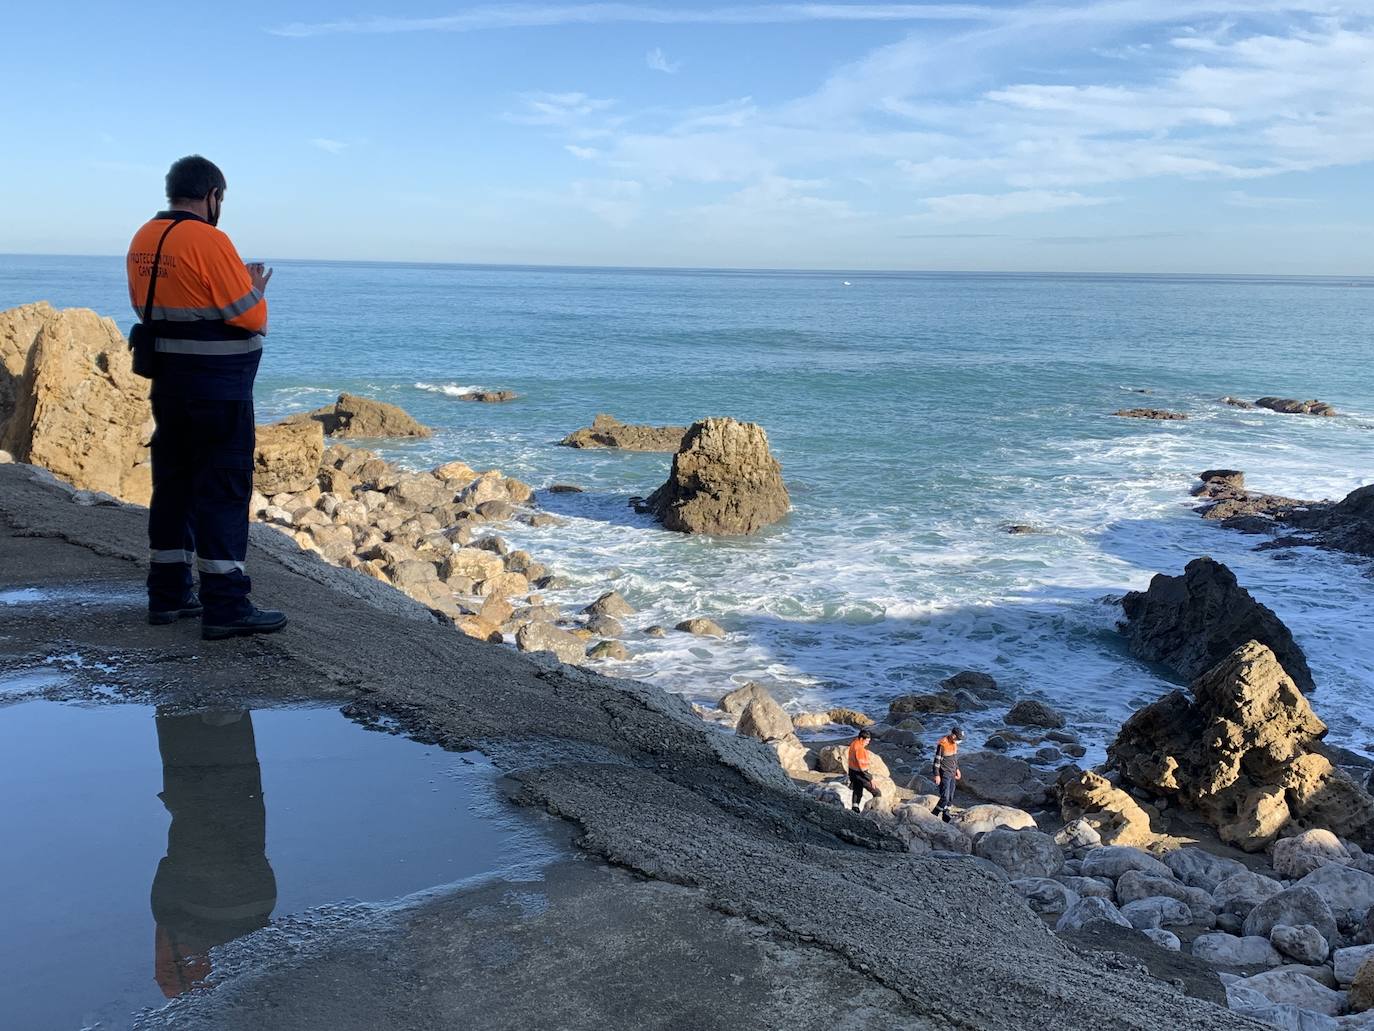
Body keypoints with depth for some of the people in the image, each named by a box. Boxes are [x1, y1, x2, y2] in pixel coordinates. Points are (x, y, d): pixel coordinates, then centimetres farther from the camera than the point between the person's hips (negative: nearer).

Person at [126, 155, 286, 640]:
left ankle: (167, 594, 22)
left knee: (173, 484, 14)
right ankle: (225, 606, -3)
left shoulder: (144, 240, 8)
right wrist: (253, 289, 6)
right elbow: (252, 319, -16)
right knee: (223, 490, -4)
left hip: (168, 382, 8)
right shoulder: (209, 241, -16)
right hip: (218, 387, -8)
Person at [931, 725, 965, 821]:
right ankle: (934, 815, 1)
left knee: (950, 798, 9)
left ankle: (946, 816, 19)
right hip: (944, 774, -8)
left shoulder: (955, 743, 4)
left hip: (952, 774, 8)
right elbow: (937, 760, -16)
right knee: (945, 797, -12)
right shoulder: (942, 744, -20)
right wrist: (937, 775, -16)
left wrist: (957, 769, 21)